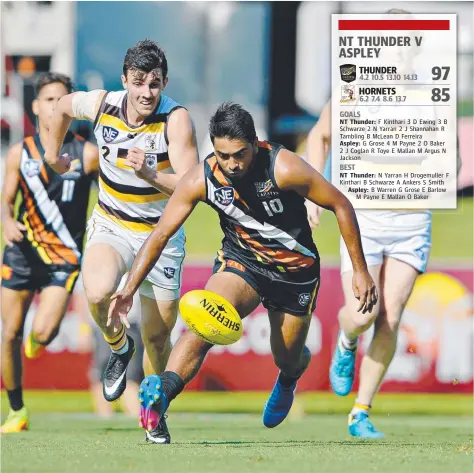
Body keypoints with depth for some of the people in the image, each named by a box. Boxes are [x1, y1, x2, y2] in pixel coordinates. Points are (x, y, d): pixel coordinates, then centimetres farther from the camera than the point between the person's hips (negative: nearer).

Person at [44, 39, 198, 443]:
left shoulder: (176, 118, -22)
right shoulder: (102, 104, -12)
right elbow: (63, 106, 12)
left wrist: (149, 173, -45)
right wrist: (53, 155, 20)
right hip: (111, 227, 1)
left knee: (158, 335, 7)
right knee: (98, 294, -29)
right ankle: (119, 346, 4)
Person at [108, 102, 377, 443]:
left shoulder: (283, 168, -27)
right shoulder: (201, 179, -20)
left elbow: (341, 205, -17)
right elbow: (160, 234, -14)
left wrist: (360, 271, -14)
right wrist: (129, 289, -25)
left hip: (295, 270, 0)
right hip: (240, 261, 1)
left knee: (287, 360, 12)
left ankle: (288, 381, 52)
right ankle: (161, 393, -46)